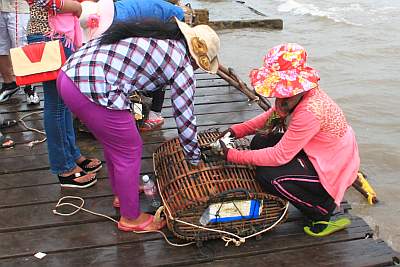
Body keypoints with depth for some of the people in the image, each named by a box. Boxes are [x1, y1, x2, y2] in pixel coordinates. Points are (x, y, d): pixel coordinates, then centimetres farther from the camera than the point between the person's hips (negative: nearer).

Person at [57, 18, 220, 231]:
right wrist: (195, 161, 19)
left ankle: (121, 194, 48)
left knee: (114, 141, 27)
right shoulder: (183, 67, -3)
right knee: (129, 152, 10)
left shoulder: (159, 33, 19)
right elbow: (185, 120, 4)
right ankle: (131, 219, 29)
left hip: (69, 73, 9)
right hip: (94, 91, -9)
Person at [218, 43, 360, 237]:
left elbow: (280, 156, -29)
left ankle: (322, 214, 0)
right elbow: (271, 115, 8)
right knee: (260, 142, 2)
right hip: (314, 151, 9)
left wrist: (232, 155, -24)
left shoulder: (310, 111, -34)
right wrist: (236, 130, -5)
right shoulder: (299, 93, -8)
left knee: (266, 176, -22)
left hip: (332, 169, -9)